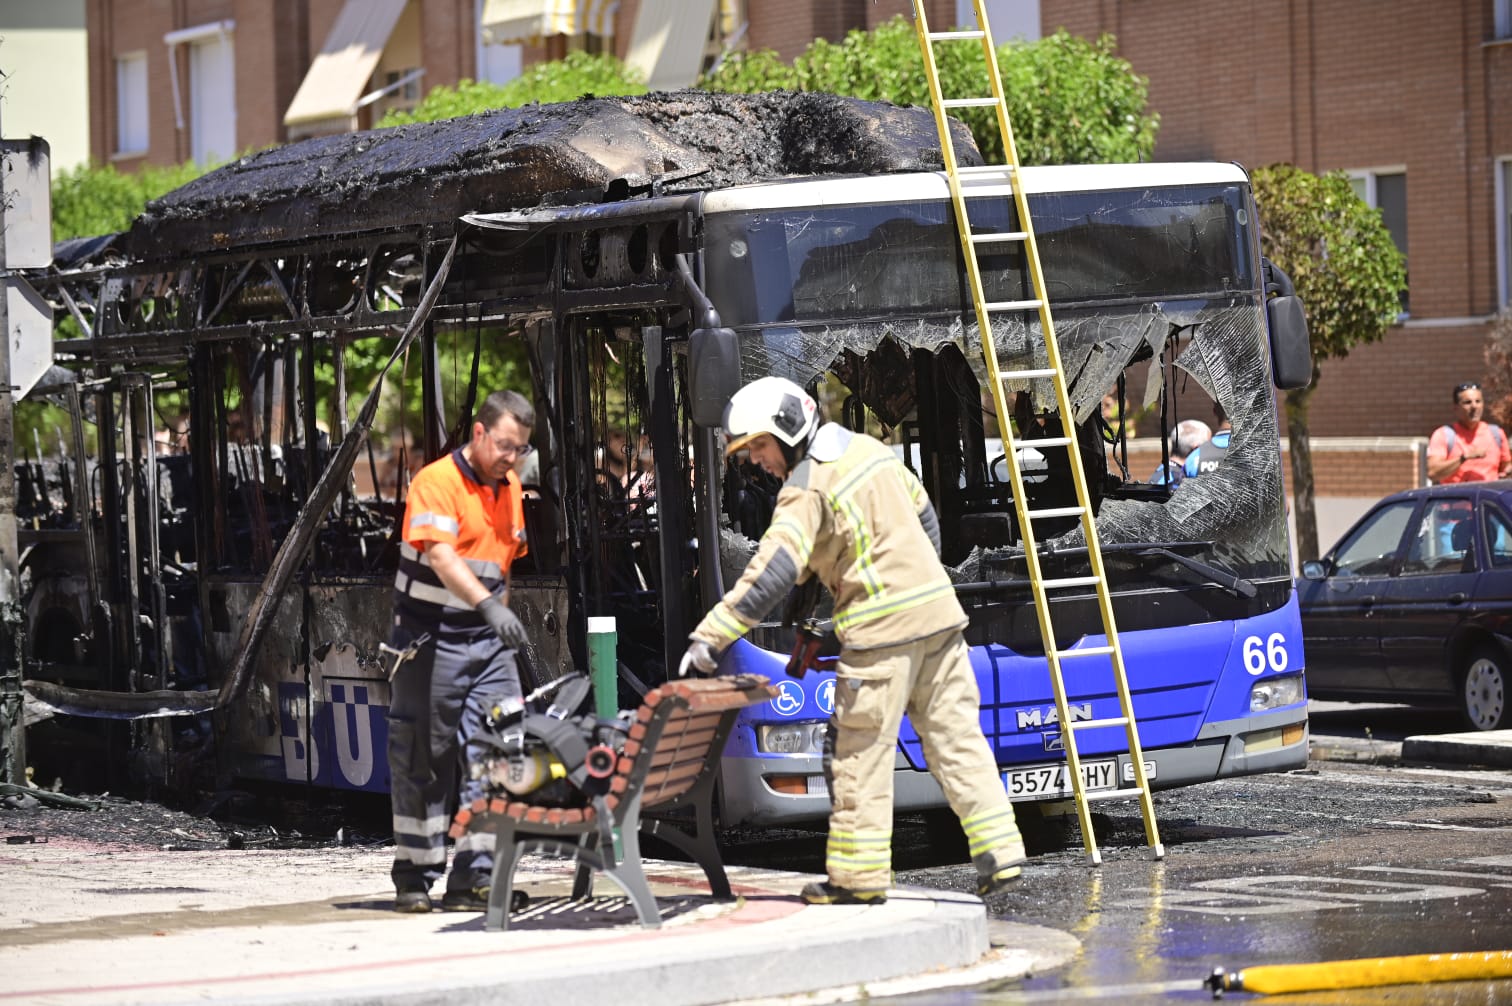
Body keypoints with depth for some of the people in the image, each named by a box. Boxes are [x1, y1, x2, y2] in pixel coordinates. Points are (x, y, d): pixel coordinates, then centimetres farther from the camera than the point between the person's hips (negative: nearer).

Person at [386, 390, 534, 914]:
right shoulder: (437, 482, -12)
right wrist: (488, 605, -40)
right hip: (431, 640, -6)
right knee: (424, 760, 1)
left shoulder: (508, 487, 12)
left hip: (487, 640, 6)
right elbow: (442, 556, -27)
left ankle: (474, 876, -4)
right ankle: (414, 880, 10)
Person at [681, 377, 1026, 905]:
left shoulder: (807, 490, -12)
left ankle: (859, 874, 2)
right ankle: (998, 851, 6)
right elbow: (924, 519, 22)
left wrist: (710, 635, -21)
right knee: (955, 736, 9)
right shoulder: (869, 450, 13)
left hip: (883, 630, -8)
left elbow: (771, 573, -20)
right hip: (938, 615, 8)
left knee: (860, 752, 0)